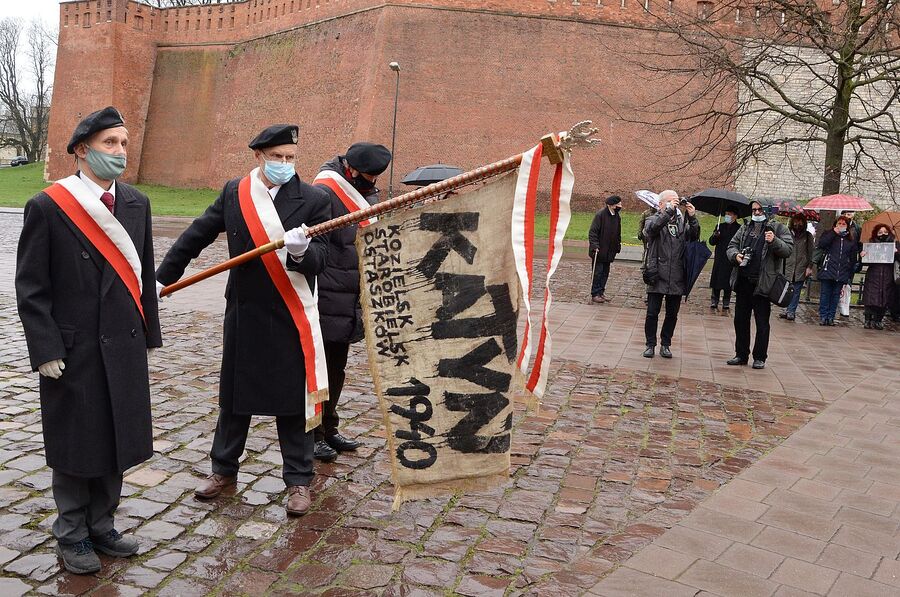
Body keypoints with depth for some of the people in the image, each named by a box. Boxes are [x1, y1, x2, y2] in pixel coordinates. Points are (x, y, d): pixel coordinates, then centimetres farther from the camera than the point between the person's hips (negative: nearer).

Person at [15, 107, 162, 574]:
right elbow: (30, 288, -8)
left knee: (115, 441, 13)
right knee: (74, 446, 9)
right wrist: (45, 351, -12)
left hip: (124, 347, 5)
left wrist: (149, 333, 8)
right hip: (73, 351, -4)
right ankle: (72, 535, 27)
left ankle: (101, 527, 31)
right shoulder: (47, 207, -9)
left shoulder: (136, 204, 5)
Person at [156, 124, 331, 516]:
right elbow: (196, 236, 12)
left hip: (291, 318, -3)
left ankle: (299, 480, 20)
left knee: (292, 399, 5)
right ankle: (223, 469, 33)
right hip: (243, 313, 3)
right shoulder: (234, 193, 2)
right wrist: (162, 277, 15)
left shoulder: (314, 199, -7)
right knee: (234, 394, 15)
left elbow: (318, 261, -11)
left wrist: (301, 251, -33)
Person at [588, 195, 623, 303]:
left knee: (605, 272, 10)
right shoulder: (600, 215, -14)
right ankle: (595, 294, 3)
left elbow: (618, 234, 20)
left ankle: (601, 292, 19)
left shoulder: (617, 217, 8)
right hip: (599, 250, -7)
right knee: (597, 272, -3)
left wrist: (618, 246, 16)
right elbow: (593, 231, -15)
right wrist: (594, 245, -23)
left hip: (609, 252, 7)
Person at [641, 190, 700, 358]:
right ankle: (650, 345, 13)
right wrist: (669, 210, -25)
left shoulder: (682, 222, 11)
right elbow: (652, 228, -21)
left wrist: (692, 218, -16)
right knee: (652, 313, 0)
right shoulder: (654, 220, 2)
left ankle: (665, 345, 22)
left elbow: (694, 237, -3)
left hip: (677, 278, 3)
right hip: (657, 276, -3)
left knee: (672, 314, 10)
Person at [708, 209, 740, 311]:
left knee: (728, 282, 2)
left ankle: (726, 302, 10)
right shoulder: (720, 226, 12)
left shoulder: (739, 228, 2)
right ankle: (714, 302, 6)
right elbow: (711, 242, 9)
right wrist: (715, 236, -11)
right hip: (719, 259, 2)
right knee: (716, 280, 0)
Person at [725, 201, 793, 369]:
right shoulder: (745, 228, 15)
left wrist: (774, 241, -26)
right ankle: (741, 355, 22)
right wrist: (735, 255, -5)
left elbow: (788, 249, -8)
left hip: (763, 284, -5)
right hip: (743, 282, 5)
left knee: (762, 323, 2)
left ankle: (760, 357, 12)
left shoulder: (778, 228, 0)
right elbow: (732, 246, 17)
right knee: (740, 320, 11)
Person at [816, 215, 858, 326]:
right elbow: (821, 245, -12)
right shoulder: (828, 234, 7)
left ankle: (831, 317, 11)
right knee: (825, 294, 0)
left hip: (842, 273, 2)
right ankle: (823, 316, 5)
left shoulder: (851, 240, 13)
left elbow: (853, 258, 14)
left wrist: (850, 274, 8)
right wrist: (834, 232, -11)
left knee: (836, 295, 6)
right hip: (827, 270, -2)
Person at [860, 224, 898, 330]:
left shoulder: (893, 244, 9)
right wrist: (862, 256, -15)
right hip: (873, 277, -1)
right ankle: (868, 320, 0)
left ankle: (878, 321, 11)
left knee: (884, 301, 2)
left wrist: (896, 253, -20)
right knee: (870, 299, -7)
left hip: (887, 278, 1)